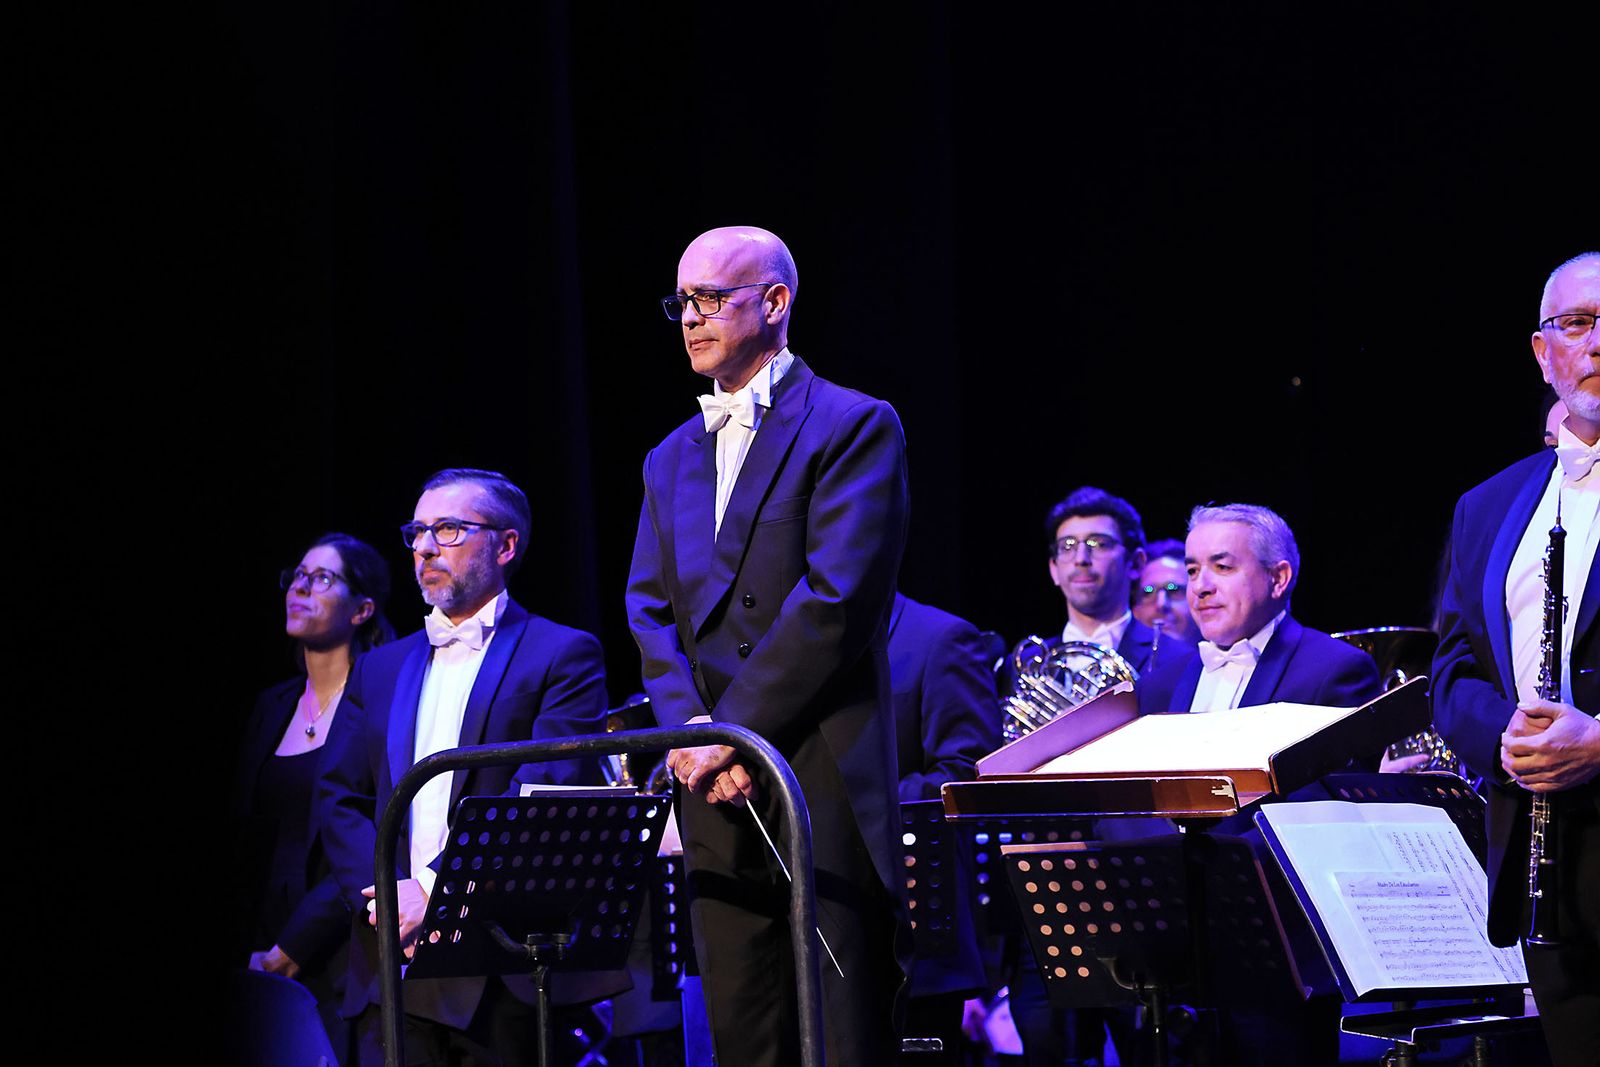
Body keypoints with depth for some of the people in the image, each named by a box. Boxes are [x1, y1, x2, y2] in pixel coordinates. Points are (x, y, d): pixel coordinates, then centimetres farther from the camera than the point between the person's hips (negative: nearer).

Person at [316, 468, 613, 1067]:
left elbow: (546, 794, -8)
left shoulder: (563, 655, 4)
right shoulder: (379, 670, 21)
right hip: (392, 969, 4)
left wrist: (437, 889, -16)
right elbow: (339, 800, 13)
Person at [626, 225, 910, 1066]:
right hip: (716, 788, 6)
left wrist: (733, 730, -13)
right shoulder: (672, 459, 20)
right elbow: (651, 613, 12)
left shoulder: (851, 427, -1)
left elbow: (836, 598, -11)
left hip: (822, 778, -6)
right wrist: (691, 731, -7)